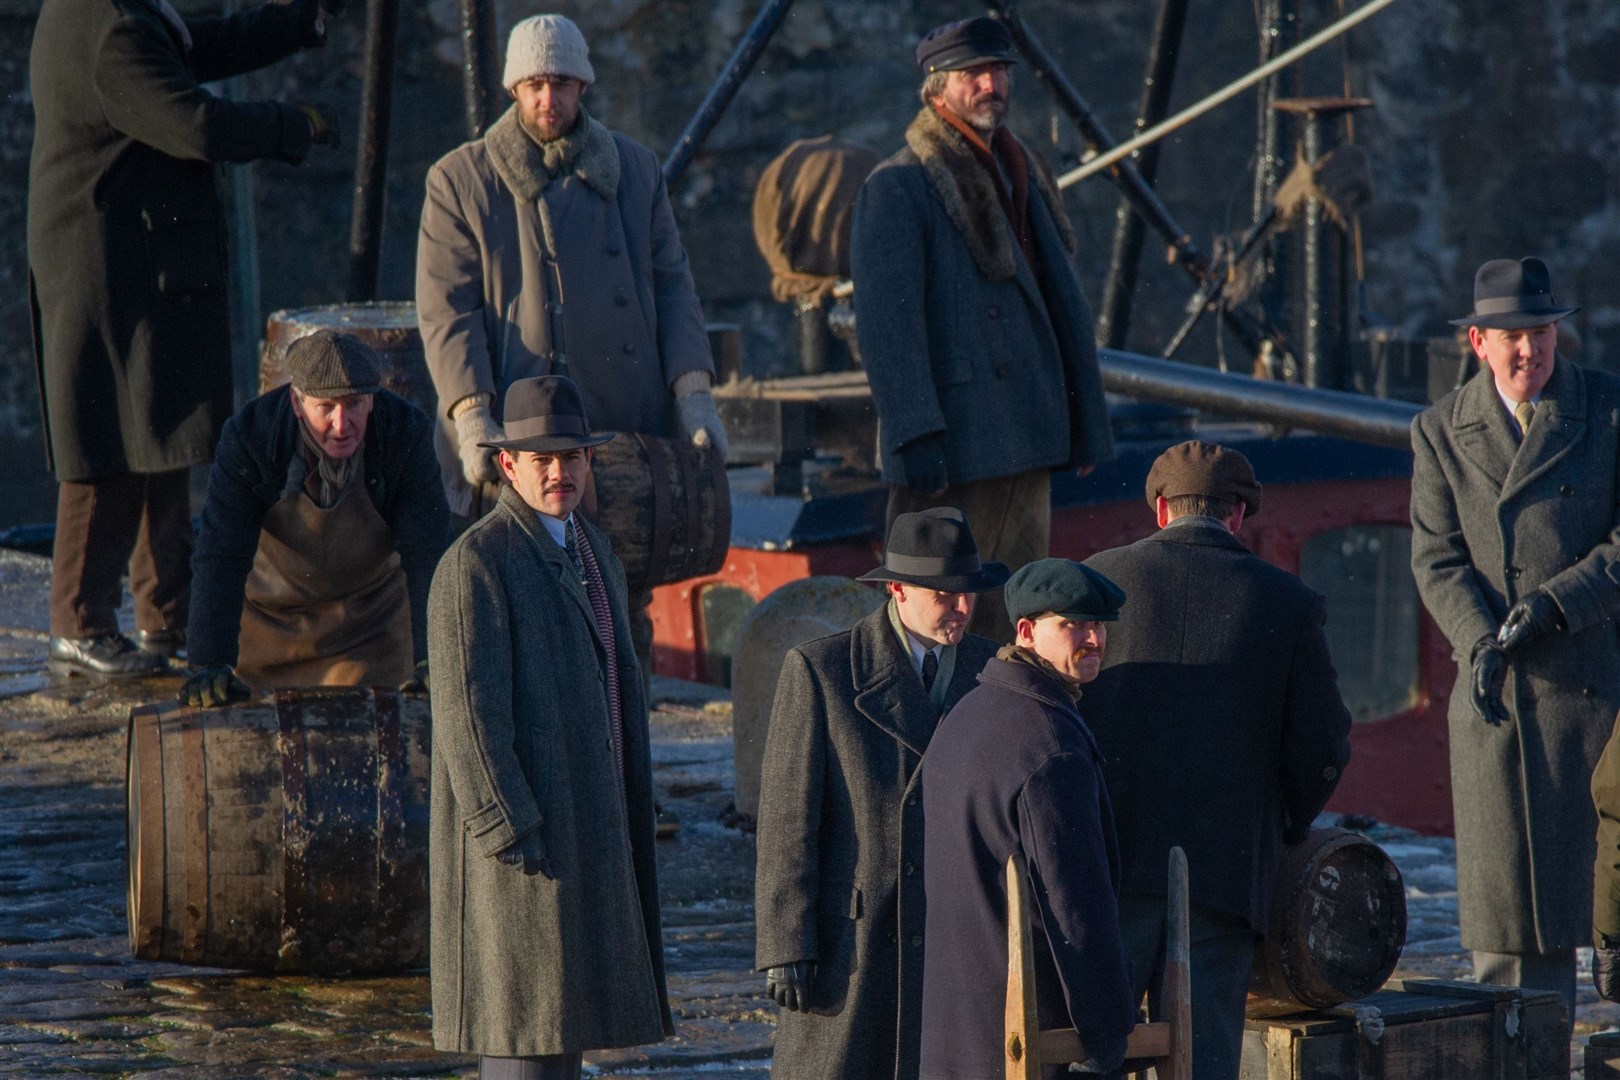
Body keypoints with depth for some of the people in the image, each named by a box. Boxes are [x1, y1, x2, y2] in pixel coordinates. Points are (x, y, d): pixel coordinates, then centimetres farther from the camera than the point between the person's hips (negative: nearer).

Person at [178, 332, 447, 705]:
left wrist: (430, 661, -30)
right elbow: (220, 558, -25)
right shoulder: (249, 435, -27)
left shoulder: (406, 433, -25)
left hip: (371, 615, 0)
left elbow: (426, 556, -23)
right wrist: (211, 666, -32)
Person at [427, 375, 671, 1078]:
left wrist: (633, 810, 18)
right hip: (520, 830, -9)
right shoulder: (475, 563, -14)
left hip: (585, 825, 9)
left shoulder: (592, 551, 14)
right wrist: (511, 836, -22)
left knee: (564, 1020, 12)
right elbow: (467, 711, -19)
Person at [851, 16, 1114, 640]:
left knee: (1013, 619, 9)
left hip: (1024, 441, 8)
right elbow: (885, 323, -13)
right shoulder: (896, 189, -7)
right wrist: (915, 438, -20)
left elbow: (1062, 301, 22)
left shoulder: (1022, 176, 17)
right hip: (951, 445, -8)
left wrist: (1087, 420, 17)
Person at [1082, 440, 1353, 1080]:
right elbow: (1322, 747, 4)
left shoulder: (1099, 578, 4)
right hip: (1223, 871, 0)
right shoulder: (1289, 604, 3)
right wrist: (1284, 829, 23)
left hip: (1107, 862, 0)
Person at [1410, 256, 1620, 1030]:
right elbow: (1438, 559, 2)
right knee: (1511, 893, 2)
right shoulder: (1442, 431, 7)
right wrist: (1481, 644, -15)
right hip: (1500, 695, 2)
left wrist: (1545, 609, -16)